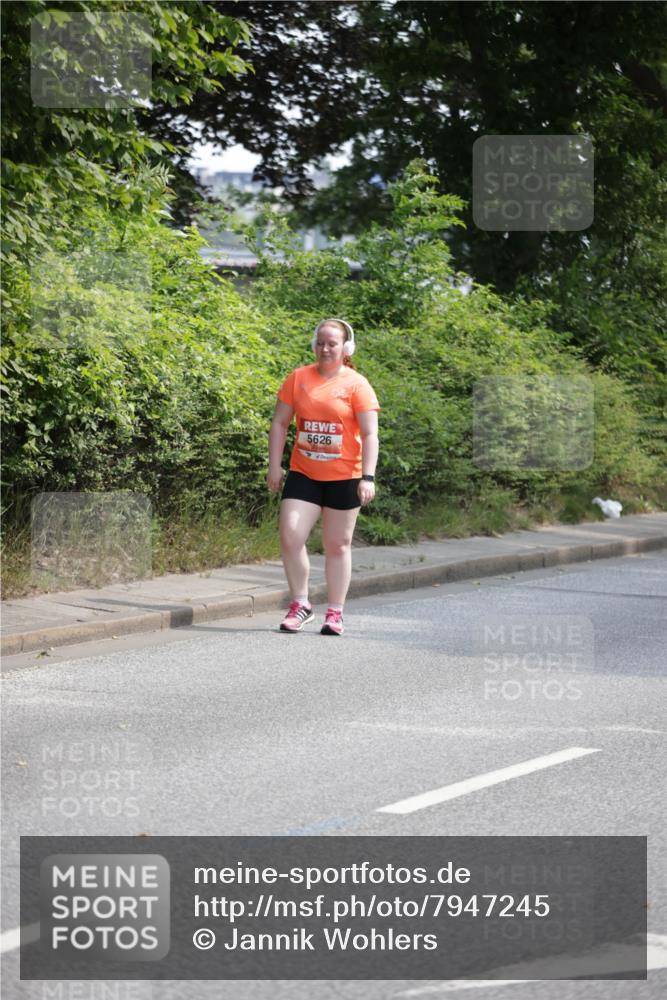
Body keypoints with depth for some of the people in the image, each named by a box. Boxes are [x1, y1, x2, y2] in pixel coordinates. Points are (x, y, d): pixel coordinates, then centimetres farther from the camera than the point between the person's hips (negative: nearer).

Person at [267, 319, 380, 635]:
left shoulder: (356, 384, -5)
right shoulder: (298, 378, 4)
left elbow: (369, 434, -8)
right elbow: (280, 422, 8)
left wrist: (367, 477, -16)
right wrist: (274, 466, 2)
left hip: (343, 477, -2)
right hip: (303, 474, 2)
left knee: (337, 545, 6)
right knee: (290, 535, -10)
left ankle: (335, 612, 16)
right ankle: (300, 604, 5)